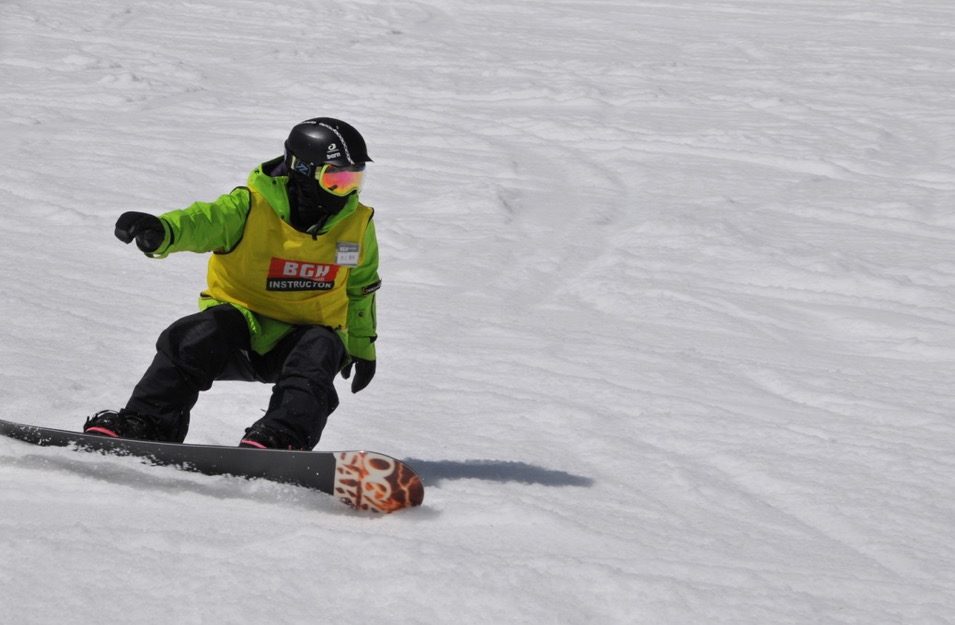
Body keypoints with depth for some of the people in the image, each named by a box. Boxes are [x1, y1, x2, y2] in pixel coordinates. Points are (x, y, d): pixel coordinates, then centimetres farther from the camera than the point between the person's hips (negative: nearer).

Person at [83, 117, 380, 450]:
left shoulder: (357, 224, -3)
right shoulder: (251, 207, -16)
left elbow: (362, 286, 16)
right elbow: (204, 221, -35)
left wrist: (361, 343, 23)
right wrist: (162, 230, -58)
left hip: (306, 330, 2)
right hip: (242, 315, -2)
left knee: (320, 350, -32)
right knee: (199, 338, -32)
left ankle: (282, 436, -46)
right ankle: (144, 424, -27)